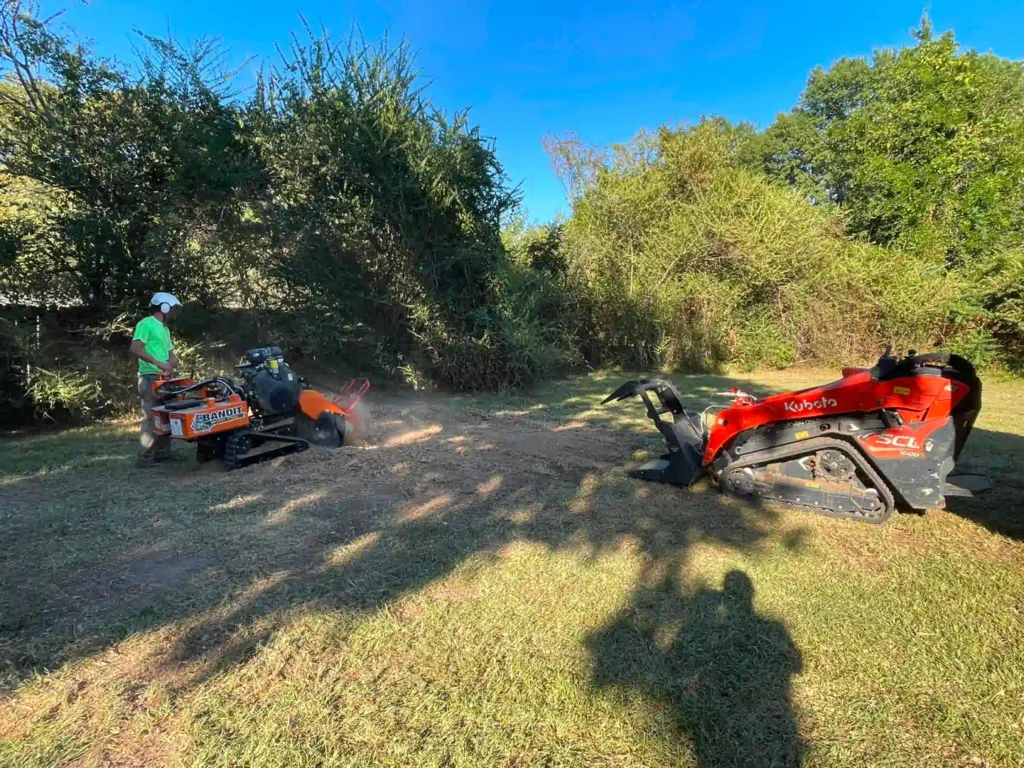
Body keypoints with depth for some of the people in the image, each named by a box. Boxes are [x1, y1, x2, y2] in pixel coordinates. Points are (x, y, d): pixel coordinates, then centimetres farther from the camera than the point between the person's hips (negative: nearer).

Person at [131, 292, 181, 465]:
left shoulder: (165, 329, 21)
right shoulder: (146, 324, -7)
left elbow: (170, 352, 22)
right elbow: (135, 348, -19)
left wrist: (172, 361, -1)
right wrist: (158, 363, -24)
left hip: (164, 378, 9)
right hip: (150, 377, -9)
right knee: (151, 417, -10)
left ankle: (162, 452, 19)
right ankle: (145, 457, -6)